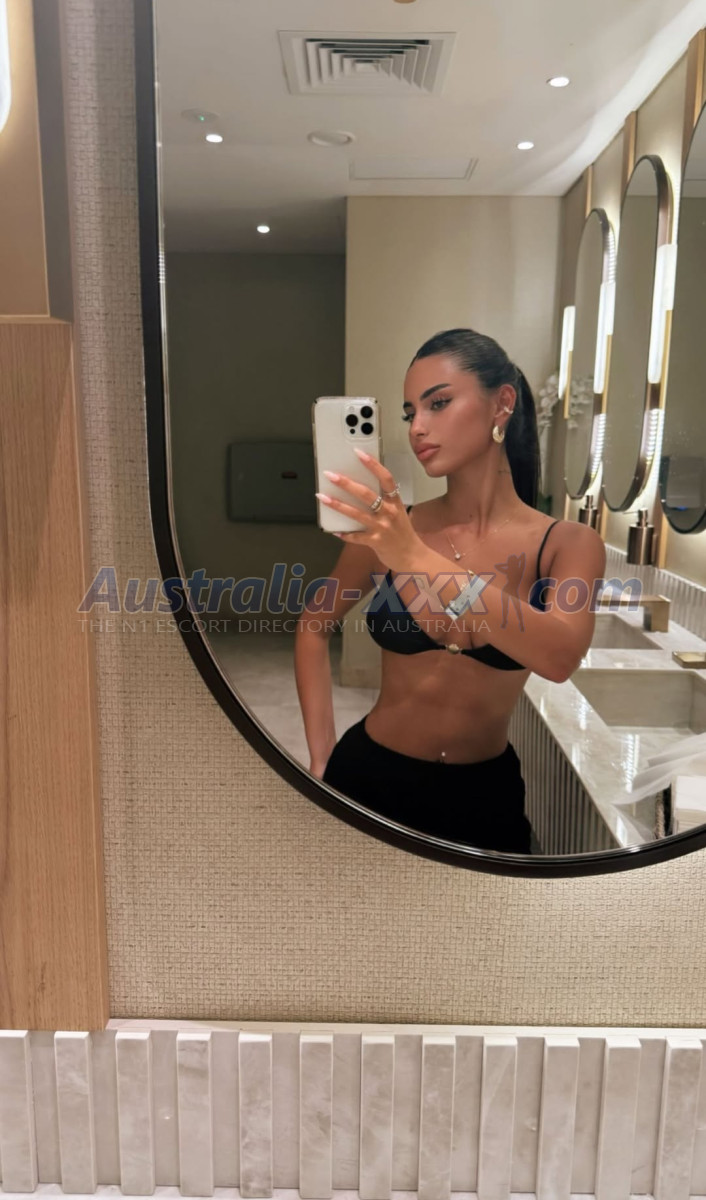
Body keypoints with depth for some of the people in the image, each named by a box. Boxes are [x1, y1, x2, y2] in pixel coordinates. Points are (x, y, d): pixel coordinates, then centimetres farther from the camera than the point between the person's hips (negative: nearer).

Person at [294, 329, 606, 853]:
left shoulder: (568, 544, -10)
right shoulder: (387, 528, -9)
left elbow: (561, 658, -29)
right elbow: (314, 628, 5)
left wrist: (422, 561, -39)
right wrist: (321, 759, -1)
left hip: (486, 790, 0)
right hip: (368, 774, 0)